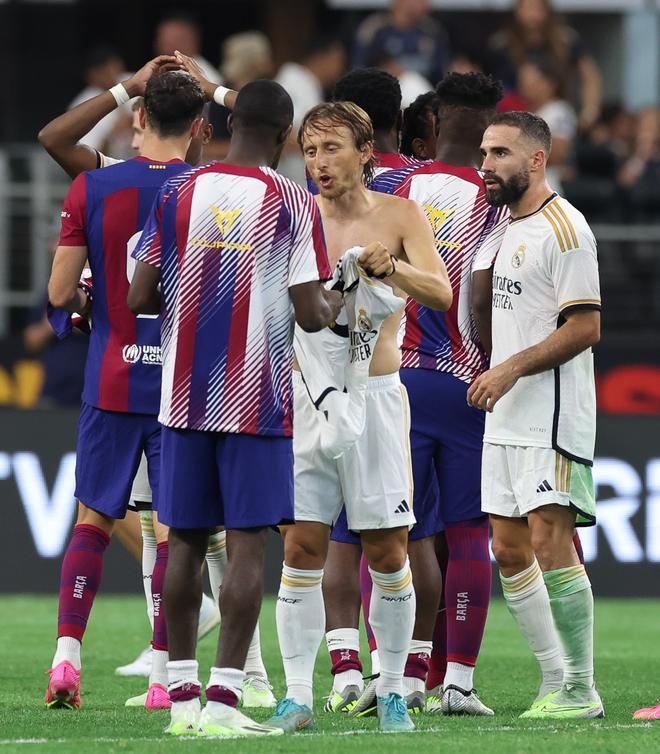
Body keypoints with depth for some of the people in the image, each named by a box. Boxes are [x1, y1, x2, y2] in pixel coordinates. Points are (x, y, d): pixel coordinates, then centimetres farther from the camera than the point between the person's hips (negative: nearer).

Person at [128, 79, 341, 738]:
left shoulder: (178, 195, 2)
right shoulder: (293, 205, -6)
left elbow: (140, 298, 1)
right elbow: (311, 314, -8)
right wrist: (335, 305, 14)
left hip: (185, 399, 3)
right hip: (257, 402, -3)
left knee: (186, 542, 9)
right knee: (247, 546, -3)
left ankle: (181, 695, 12)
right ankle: (223, 696, -9)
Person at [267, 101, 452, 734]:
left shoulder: (400, 215, 1)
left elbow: (441, 295, -9)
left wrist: (391, 265, -27)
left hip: (375, 394, -1)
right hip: (307, 393, 1)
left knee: (386, 551, 2)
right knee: (302, 547, -4)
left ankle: (391, 692, 13)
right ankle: (298, 695, -1)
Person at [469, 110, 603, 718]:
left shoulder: (563, 227, -12)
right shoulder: (512, 228, 17)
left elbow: (585, 327, -18)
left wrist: (512, 368, -19)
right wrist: (494, 376, 16)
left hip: (552, 417, -10)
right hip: (506, 420, 10)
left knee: (549, 543, -13)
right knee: (509, 549, 8)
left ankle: (581, 690, -7)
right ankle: (556, 683, 15)